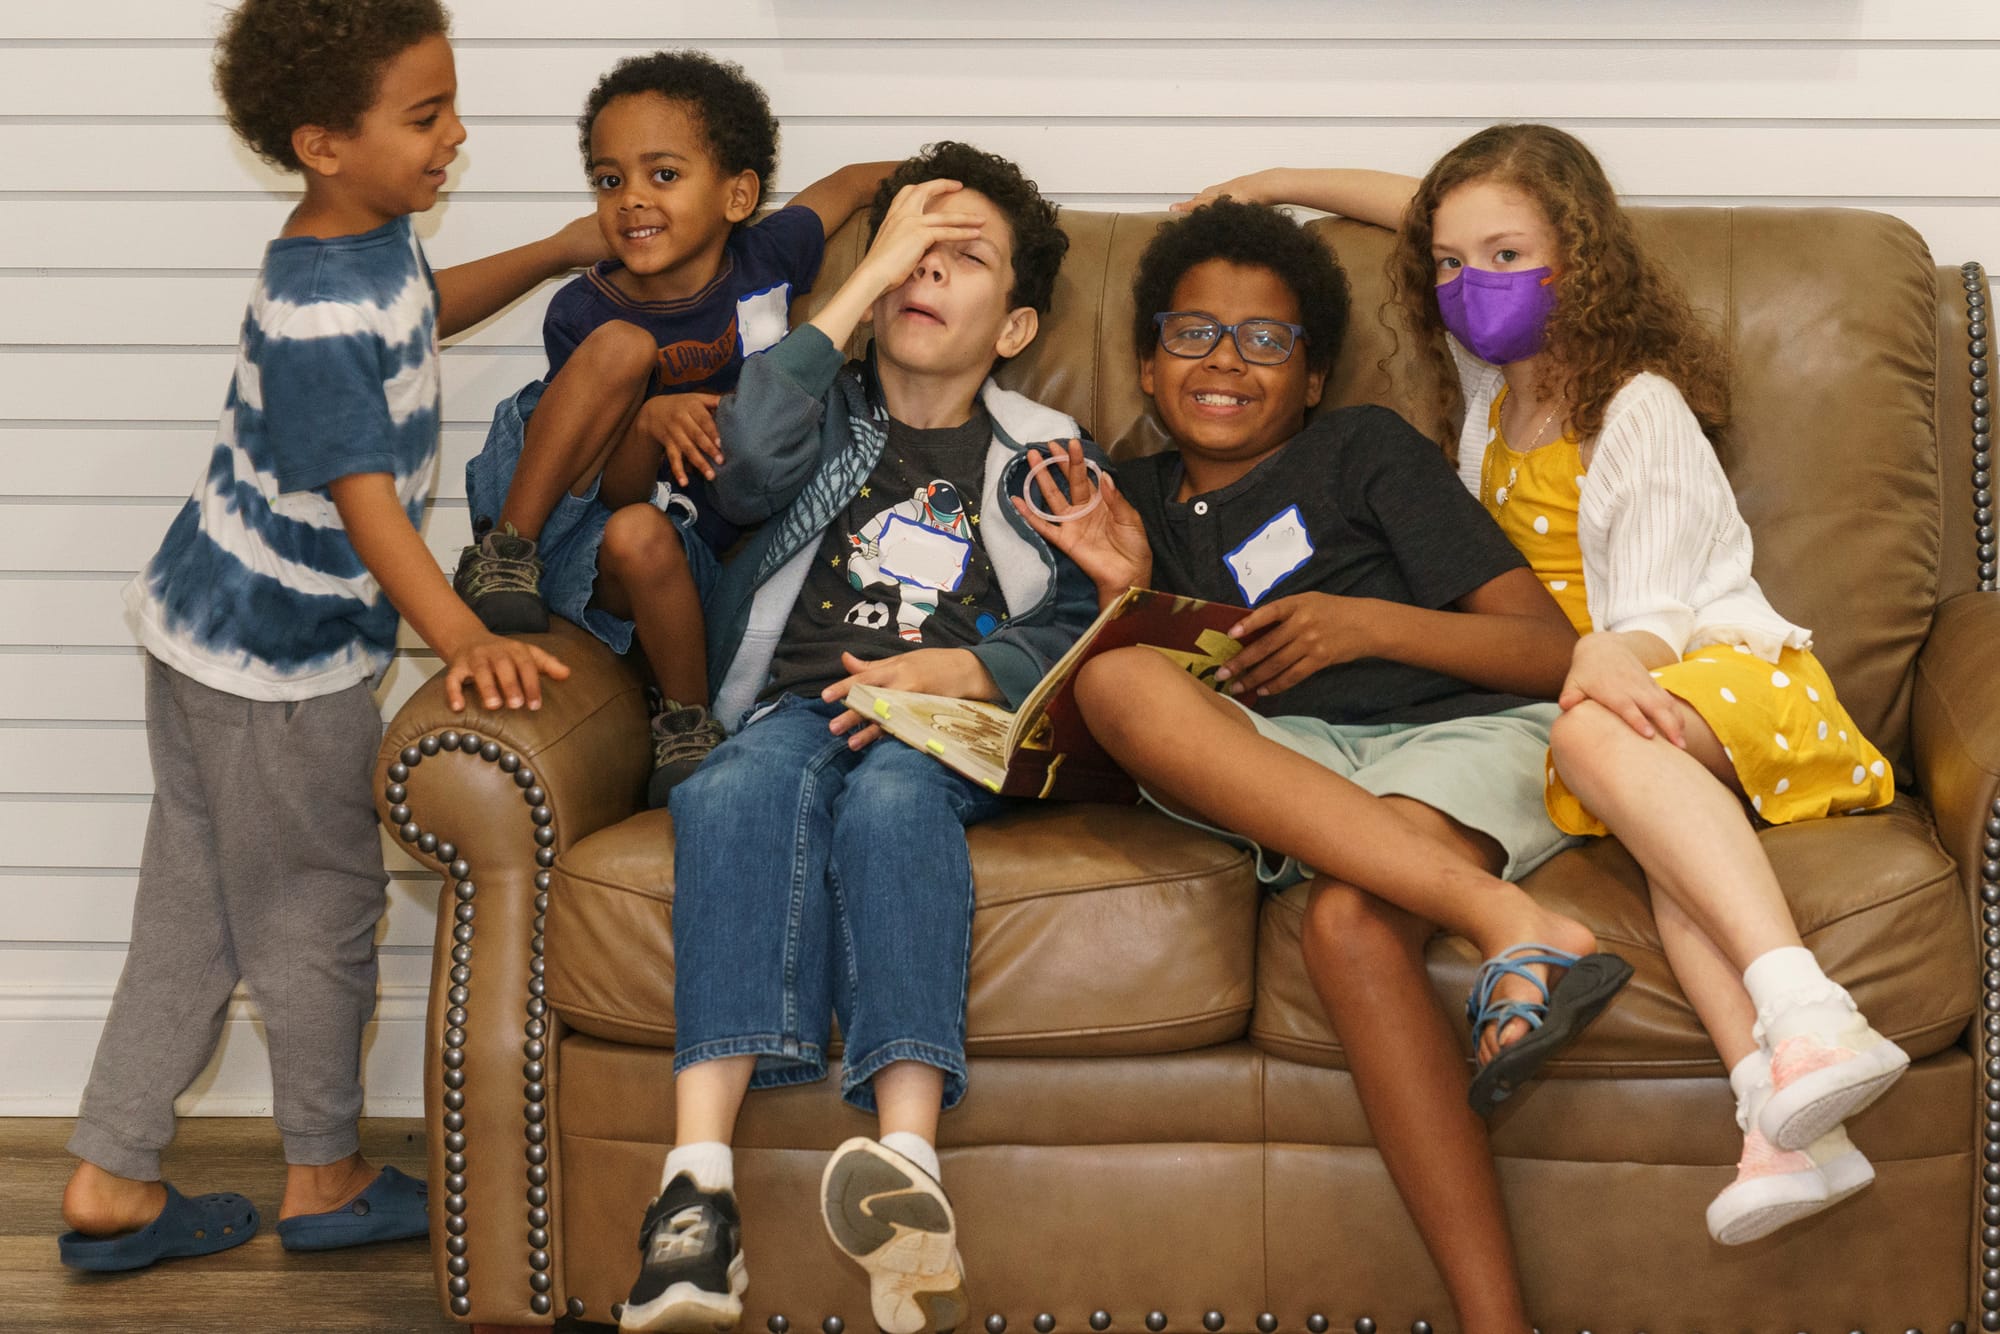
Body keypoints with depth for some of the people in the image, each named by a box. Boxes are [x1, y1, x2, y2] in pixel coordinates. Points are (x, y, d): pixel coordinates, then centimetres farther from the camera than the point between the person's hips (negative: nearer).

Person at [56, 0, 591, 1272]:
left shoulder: (376, 235, 0)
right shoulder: (319, 317, -29)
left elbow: (421, 307, 24)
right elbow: (366, 502, -33)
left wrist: (554, 254, 19)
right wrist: (466, 639, -40)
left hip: (212, 628, 9)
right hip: (281, 660, -9)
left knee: (193, 911, 15)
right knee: (319, 907, 9)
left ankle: (111, 1184, 24)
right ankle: (326, 1176, 27)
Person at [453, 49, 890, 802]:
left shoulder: (767, 259, -3)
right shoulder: (582, 312, -8)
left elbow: (851, 181, 17)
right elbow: (615, 488, -8)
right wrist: (649, 423, -30)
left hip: (689, 549, 1)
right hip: (577, 508, -1)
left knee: (639, 537, -40)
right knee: (624, 344, -27)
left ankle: (687, 722, -14)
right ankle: (505, 552, -21)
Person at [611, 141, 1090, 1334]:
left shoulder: (1038, 457, 22)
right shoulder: (827, 416, 23)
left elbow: (1069, 634, 11)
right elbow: (747, 466, -3)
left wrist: (951, 670, -11)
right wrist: (860, 286, 1)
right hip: (797, 701, 1)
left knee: (891, 795, -38)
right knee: (742, 790, -36)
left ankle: (907, 1155, -58)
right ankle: (699, 1179, -51)